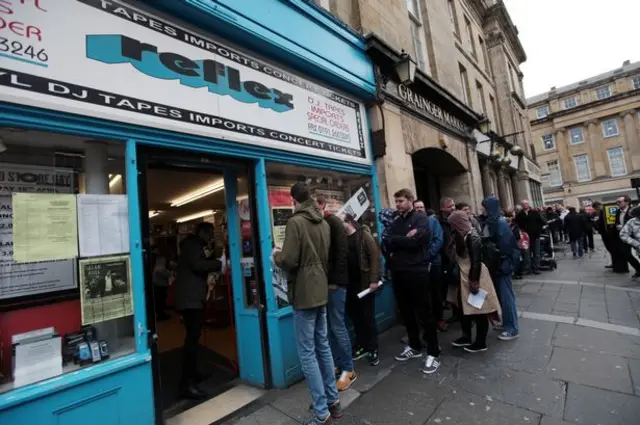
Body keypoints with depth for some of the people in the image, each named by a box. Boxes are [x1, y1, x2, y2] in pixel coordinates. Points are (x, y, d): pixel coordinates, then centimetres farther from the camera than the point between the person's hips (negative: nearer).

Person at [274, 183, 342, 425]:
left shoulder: (295, 222, -15)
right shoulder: (324, 222, 7)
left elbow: (289, 261, -20)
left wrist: (277, 255, 1)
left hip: (304, 293, -7)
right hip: (321, 290, 8)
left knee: (307, 352, 3)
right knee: (322, 346, 18)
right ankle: (333, 401, 30)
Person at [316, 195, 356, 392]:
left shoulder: (334, 222, -7)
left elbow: (342, 252, -14)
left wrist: (335, 280, -18)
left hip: (334, 283, -6)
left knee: (337, 326, 0)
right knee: (329, 327, 13)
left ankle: (348, 370, 15)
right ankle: (338, 365, 27)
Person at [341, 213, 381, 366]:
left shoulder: (364, 235, -7)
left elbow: (375, 256, -13)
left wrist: (374, 279, -18)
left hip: (364, 282, -5)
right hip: (349, 284, 5)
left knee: (368, 316, 5)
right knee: (354, 315, 14)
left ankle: (373, 349, 19)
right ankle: (361, 345, 32)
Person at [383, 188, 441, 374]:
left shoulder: (421, 218, -4)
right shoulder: (395, 222, 14)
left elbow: (414, 242, -19)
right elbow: (387, 244, 0)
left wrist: (395, 240, -5)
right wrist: (404, 239, -12)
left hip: (417, 271, -6)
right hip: (399, 272, 6)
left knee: (425, 312, 3)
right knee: (406, 312, 16)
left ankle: (433, 353, 17)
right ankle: (414, 346, 33)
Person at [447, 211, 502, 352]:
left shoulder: (472, 237, -19)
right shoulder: (462, 236, 8)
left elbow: (476, 261, -22)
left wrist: (475, 282, -20)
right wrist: (458, 277, 14)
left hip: (474, 278, -9)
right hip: (464, 277, 9)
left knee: (479, 310, 5)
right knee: (465, 308, 18)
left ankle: (481, 343, 19)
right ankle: (466, 337, 33)